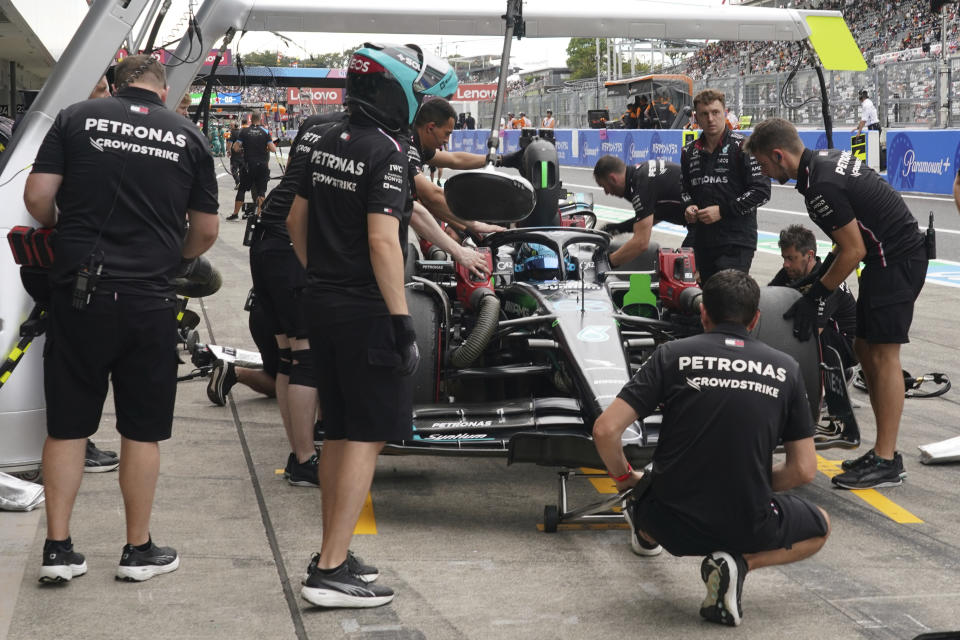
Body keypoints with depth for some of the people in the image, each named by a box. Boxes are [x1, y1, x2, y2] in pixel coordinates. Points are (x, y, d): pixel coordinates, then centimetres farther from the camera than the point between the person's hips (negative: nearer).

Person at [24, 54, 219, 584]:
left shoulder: (77, 119, 2)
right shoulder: (188, 137, 6)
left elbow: (37, 197, -4)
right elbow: (205, 231, 9)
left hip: (79, 290, 0)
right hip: (149, 299, 0)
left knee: (67, 425, 9)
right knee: (142, 430, 10)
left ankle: (58, 549, 11)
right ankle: (139, 549, 18)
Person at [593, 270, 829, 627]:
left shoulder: (672, 355, -2)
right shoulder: (785, 369, 2)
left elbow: (605, 430, -8)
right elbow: (804, 471, 3)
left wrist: (624, 478, 12)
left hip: (673, 522, 3)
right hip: (748, 526, -3)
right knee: (820, 527, 27)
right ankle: (739, 563, 3)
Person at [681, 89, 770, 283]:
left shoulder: (742, 146, -6)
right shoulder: (689, 152, 13)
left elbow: (761, 192, -9)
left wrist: (722, 211, -14)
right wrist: (688, 206, 3)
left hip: (737, 243, -6)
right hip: (703, 243, 7)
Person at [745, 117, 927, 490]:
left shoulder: (821, 187, -23)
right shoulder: (824, 159, 8)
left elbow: (854, 251, -18)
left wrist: (817, 295, -9)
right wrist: (823, 273, 18)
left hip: (897, 260, -10)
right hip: (889, 257, 10)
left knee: (882, 354, -9)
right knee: (865, 348, 12)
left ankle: (887, 463, -7)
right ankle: (884, 450, 16)